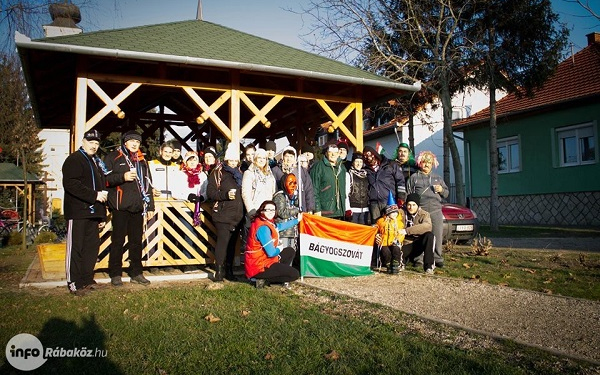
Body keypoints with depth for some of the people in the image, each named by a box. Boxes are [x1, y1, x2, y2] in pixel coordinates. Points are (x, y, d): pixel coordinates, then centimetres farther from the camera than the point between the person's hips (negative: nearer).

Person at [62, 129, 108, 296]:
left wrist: (102, 215, 19)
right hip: (77, 212, -8)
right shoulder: (74, 160, -4)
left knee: (92, 245, 9)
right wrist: (94, 195, -20)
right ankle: (74, 283, 2)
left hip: (93, 212, 8)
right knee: (75, 247, -4)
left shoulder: (96, 162, 22)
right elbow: (70, 184, -19)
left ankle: (87, 279, 18)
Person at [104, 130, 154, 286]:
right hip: (120, 207, -5)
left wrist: (150, 206, 16)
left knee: (137, 241, 8)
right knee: (118, 241, 0)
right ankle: (115, 274, 9)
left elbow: (148, 184, 20)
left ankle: (136, 273, 17)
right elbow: (105, 179, -7)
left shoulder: (142, 160, 19)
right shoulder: (113, 157, 3)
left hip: (137, 207, 5)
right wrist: (123, 177, -19)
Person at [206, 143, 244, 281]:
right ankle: (218, 271, -2)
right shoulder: (218, 172, 0)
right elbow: (210, 192, -6)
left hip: (237, 214, 6)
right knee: (223, 241, -10)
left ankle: (229, 270, 18)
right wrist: (225, 195, -18)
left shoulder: (239, 173, 18)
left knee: (233, 242, 8)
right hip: (223, 214, -5)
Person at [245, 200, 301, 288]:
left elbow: (280, 226, 27)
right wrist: (279, 249, -1)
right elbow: (271, 253, -24)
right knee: (295, 274, -7)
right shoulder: (263, 228, -24)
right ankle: (263, 279, -5)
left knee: (290, 251, 21)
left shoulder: (268, 223, 5)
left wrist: (297, 220, 36)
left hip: (265, 260, 10)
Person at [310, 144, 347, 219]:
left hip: (338, 212, 6)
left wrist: (344, 208, 16)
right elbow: (314, 189, -8)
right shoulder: (319, 166, -4)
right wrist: (317, 209, -14)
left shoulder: (342, 168, 16)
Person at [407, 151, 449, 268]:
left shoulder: (438, 178, 23)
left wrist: (442, 190, 2)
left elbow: (446, 193, 24)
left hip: (436, 211, 3)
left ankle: (438, 258, 5)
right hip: (420, 211, -3)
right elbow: (409, 194, 8)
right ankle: (418, 258, 0)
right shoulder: (414, 177, 12)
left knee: (438, 235, -2)